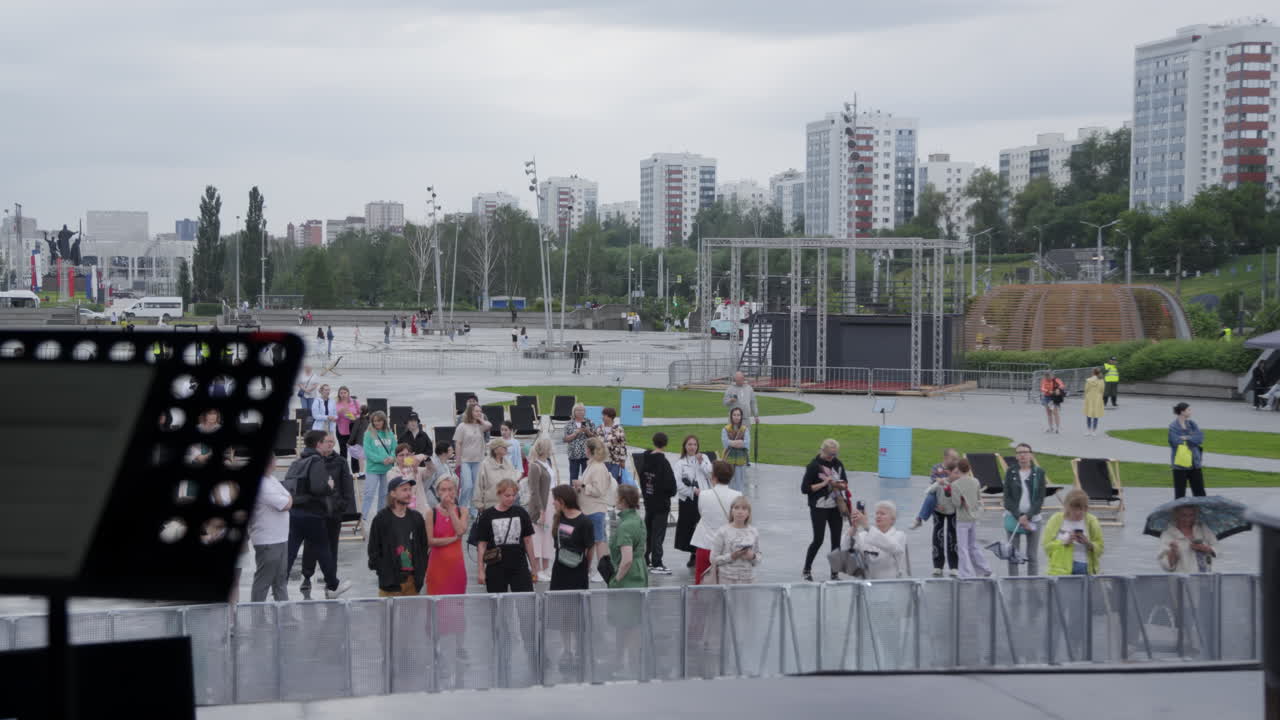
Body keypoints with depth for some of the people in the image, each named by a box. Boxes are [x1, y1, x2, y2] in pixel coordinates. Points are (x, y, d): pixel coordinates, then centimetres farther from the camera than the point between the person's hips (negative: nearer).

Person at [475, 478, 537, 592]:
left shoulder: (521, 513, 3)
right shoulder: (487, 516, -2)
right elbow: (482, 544, 0)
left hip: (519, 567, 1)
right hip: (496, 569, -1)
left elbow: (528, 540, 9)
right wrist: (481, 571, -2)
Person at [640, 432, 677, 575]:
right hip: (661, 502, -7)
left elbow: (641, 477, 10)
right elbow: (670, 483, -19)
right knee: (658, 533, -3)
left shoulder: (646, 459, 2)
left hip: (648, 501, 7)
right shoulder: (663, 462, -18)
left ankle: (645, 560, 25)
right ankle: (656, 564, -4)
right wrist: (672, 493, 1)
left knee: (648, 531, 18)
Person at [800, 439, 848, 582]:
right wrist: (824, 483, -19)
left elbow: (845, 483, 14)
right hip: (819, 508, -5)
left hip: (836, 507, 5)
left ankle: (835, 572, 13)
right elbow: (805, 488, -12)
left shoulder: (838, 464, 4)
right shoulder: (814, 465, -11)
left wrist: (840, 485, -10)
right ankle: (806, 570, 14)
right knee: (818, 540, -3)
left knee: (836, 540, 5)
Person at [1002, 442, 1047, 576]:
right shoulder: (1011, 472, 2)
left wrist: (1028, 516, -12)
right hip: (1014, 517, 0)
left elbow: (1040, 498, -1)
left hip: (1033, 518, 0)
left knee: (1033, 556, 1)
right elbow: (1007, 498, 0)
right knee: (1013, 555, -1)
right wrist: (1019, 516, -10)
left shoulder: (1039, 472, 1)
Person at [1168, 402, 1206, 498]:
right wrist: (1193, 439, -8)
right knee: (1180, 494, 3)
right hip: (1180, 465, -5)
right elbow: (1177, 442, -19)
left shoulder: (1191, 424, 8)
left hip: (1194, 464, 5)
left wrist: (1187, 438, -18)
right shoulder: (1173, 427, -8)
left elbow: (1200, 437, -6)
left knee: (1200, 493, 6)